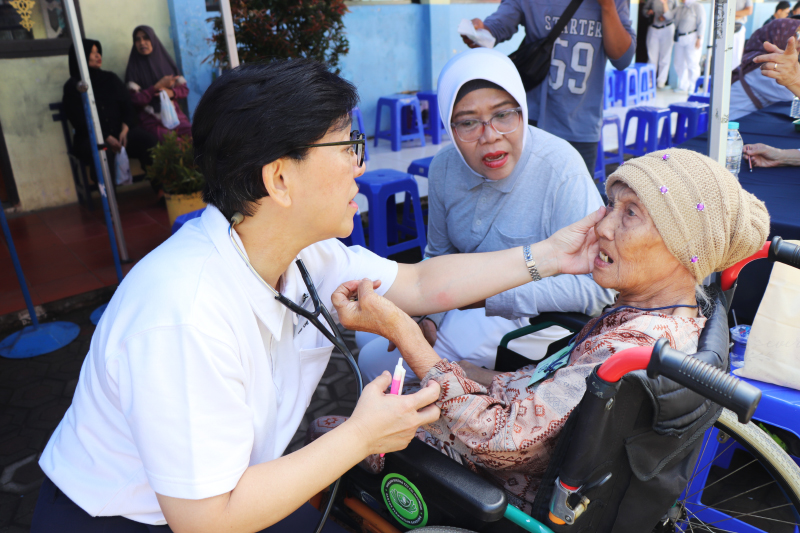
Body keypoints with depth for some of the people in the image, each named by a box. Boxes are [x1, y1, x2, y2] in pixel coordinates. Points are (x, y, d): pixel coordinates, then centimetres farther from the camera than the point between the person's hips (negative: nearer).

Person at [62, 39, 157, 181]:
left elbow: (127, 106, 11)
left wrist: (125, 129, -11)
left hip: (120, 131, 4)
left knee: (150, 142, -28)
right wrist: (107, 138, -18)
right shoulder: (72, 87, 5)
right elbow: (80, 122, -4)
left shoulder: (111, 78, 18)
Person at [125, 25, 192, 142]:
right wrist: (158, 86, -9)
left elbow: (184, 89, 12)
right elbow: (135, 99, -4)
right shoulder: (134, 69, 6)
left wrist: (171, 92, -9)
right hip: (153, 121, -3)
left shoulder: (166, 61, 16)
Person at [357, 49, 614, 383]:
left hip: (532, 317, -6)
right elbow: (439, 253, 7)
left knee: (379, 364, -11)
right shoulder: (444, 168, -8)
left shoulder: (560, 168, -27)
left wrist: (487, 293, -31)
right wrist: (428, 318, -9)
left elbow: (597, 286, -31)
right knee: (367, 334, 13)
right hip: (467, 301, 7)